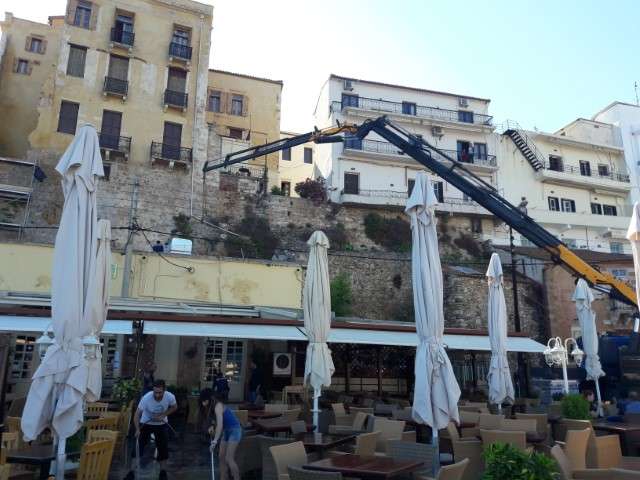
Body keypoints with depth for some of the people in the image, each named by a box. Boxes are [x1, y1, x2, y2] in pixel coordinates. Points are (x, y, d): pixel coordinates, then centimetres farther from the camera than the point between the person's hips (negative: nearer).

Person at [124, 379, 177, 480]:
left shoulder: (170, 397, -28)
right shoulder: (146, 398, -33)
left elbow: (174, 407, -7)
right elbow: (137, 414, -29)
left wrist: (163, 415, -22)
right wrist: (137, 429, -41)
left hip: (162, 425, 1)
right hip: (146, 424, -1)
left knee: (163, 448, 1)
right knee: (139, 447, -4)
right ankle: (132, 472, 11)